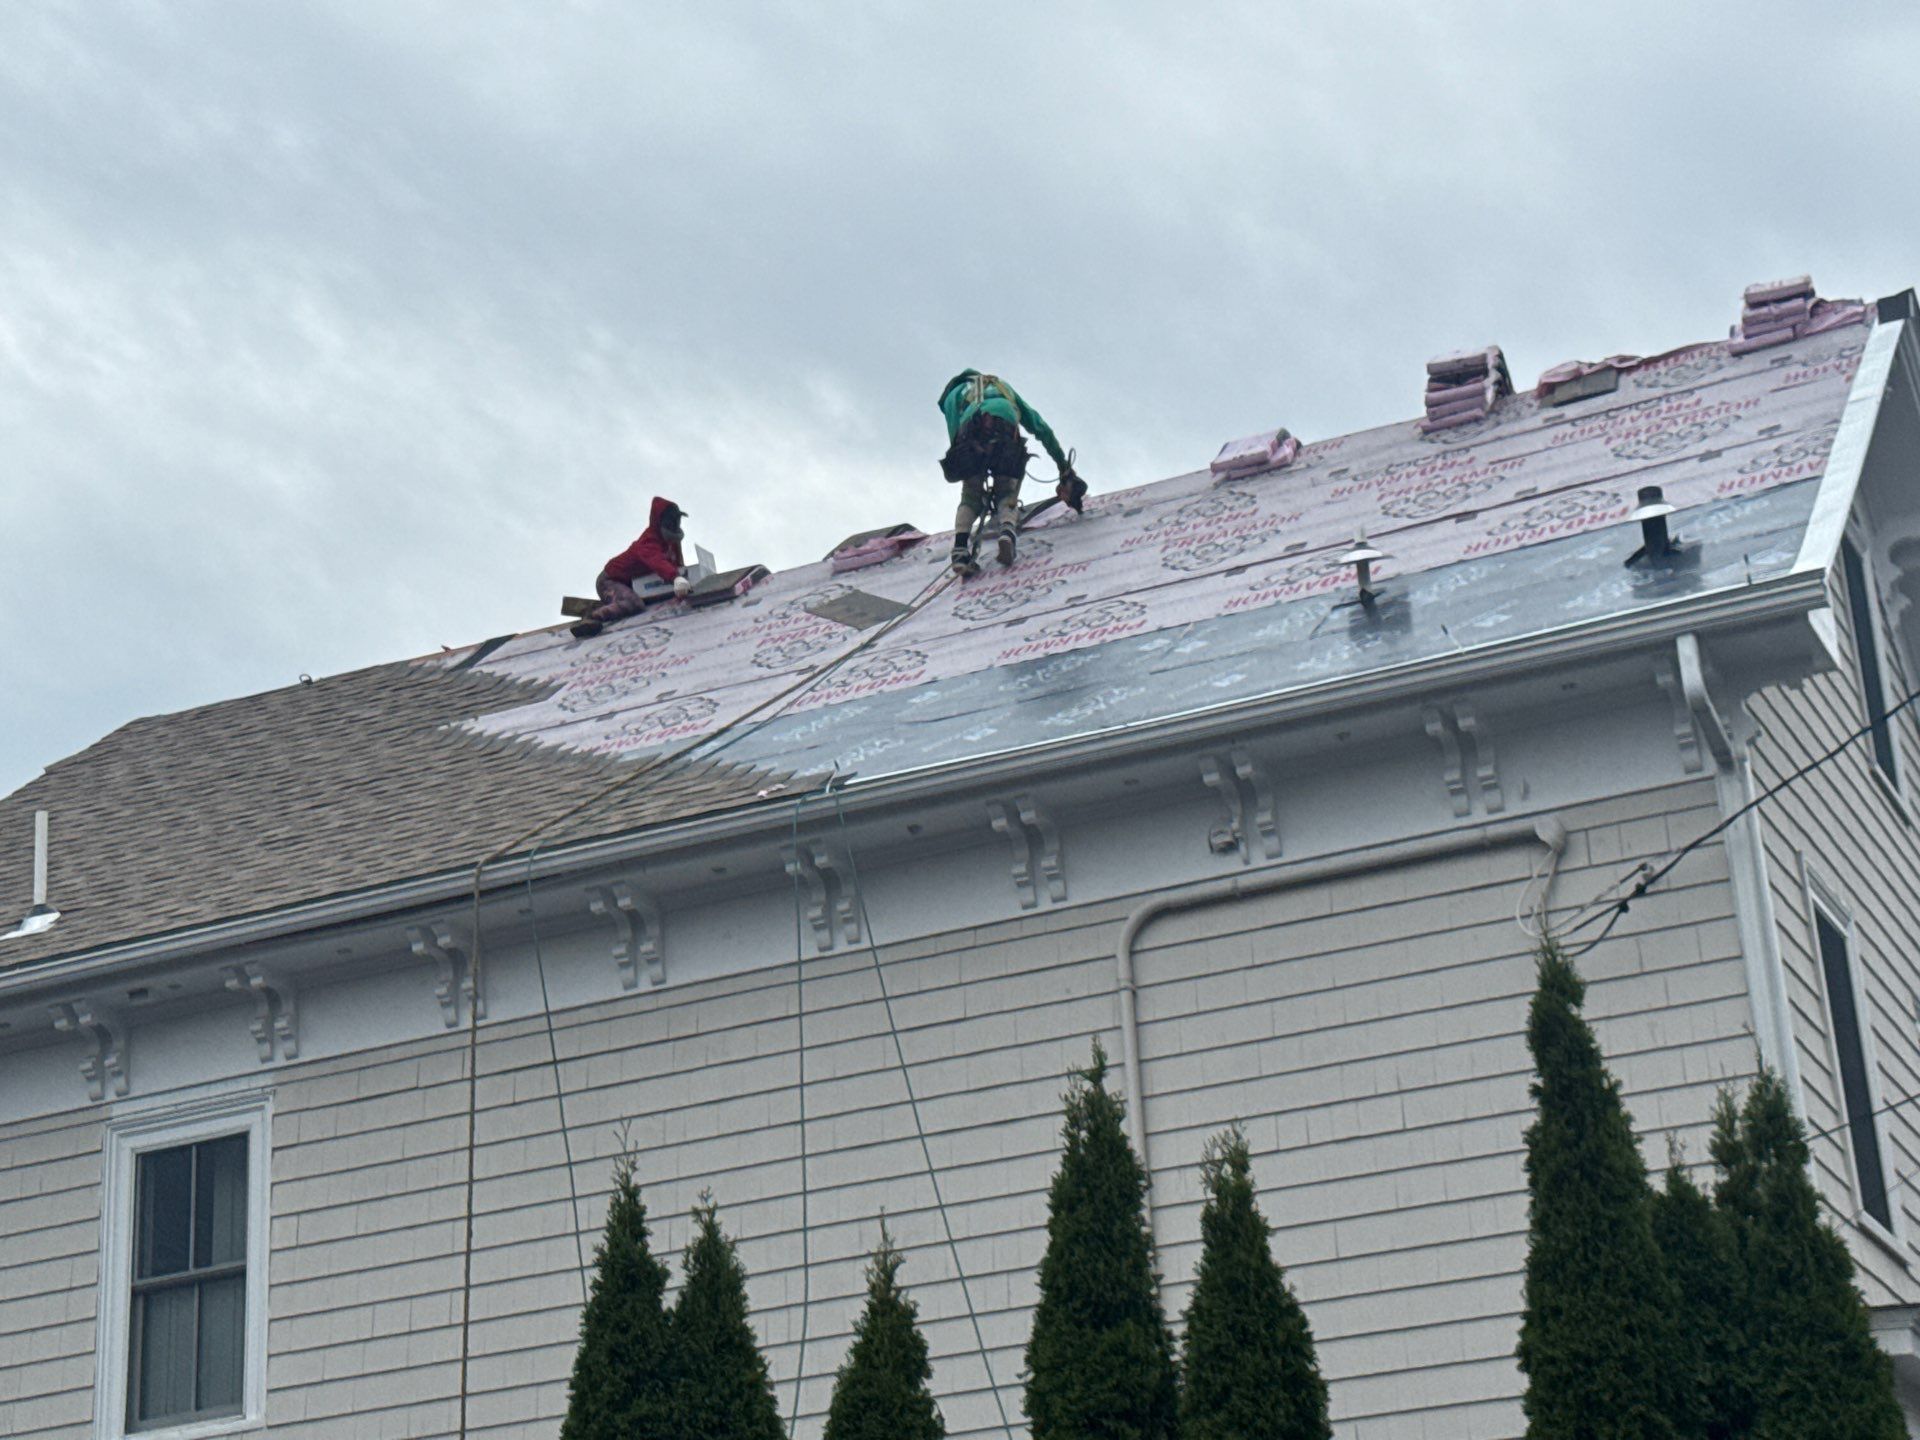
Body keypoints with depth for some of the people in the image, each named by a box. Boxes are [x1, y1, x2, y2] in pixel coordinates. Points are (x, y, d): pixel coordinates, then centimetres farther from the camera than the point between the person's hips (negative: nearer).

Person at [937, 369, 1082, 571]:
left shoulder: (954, 394, 40)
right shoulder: (1005, 388, 46)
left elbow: (955, 436, 26)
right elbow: (1041, 428, 39)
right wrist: (1065, 468, 40)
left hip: (972, 429, 0)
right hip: (1006, 432, 1)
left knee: (970, 496, 13)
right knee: (1008, 492, 13)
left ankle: (960, 548, -10)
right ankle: (1007, 530, -19)